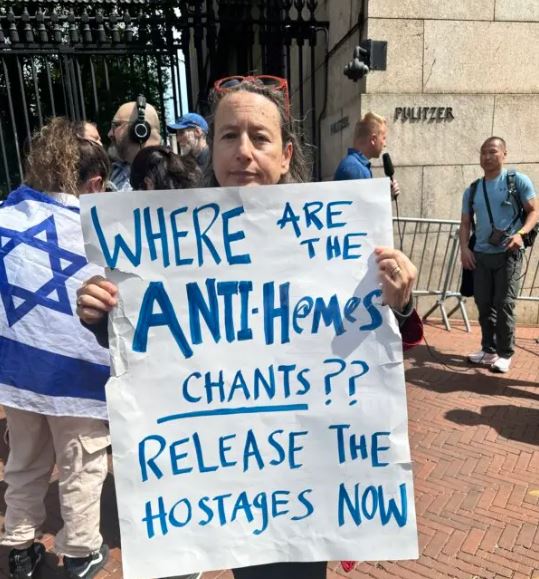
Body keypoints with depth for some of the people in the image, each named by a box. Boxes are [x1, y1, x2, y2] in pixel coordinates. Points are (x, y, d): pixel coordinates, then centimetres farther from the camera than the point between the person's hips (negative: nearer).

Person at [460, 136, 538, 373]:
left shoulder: (518, 180, 0)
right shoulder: (472, 190, 12)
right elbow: (466, 222, 14)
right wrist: (464, 248, -1)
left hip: (508, 254, -4)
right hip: (480, 255, 5)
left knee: (504, 305, -4)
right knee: (484, 305, 7)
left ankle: (505, 354, 8)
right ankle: (489, 350, 20)